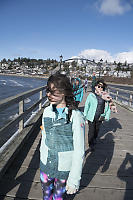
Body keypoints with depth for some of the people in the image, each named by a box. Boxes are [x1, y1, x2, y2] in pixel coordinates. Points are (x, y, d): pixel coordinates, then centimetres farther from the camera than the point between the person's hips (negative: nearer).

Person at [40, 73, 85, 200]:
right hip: (46, 165, 4)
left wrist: (74, 179, -15)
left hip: (64, 169, -4)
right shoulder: (47, 111, -5)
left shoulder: (75, 116, -22)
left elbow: (79, 151, -18)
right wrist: (42, 158, 15)